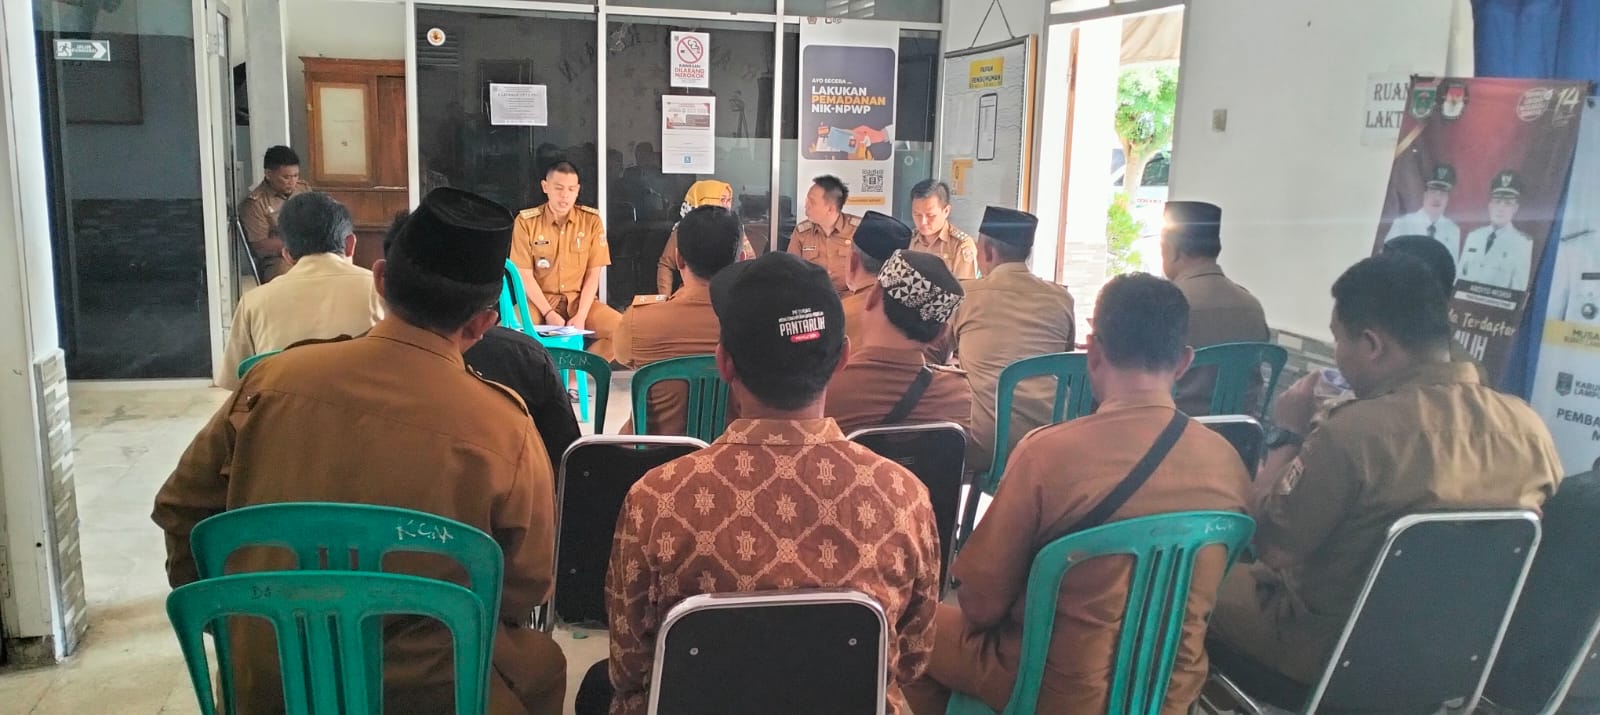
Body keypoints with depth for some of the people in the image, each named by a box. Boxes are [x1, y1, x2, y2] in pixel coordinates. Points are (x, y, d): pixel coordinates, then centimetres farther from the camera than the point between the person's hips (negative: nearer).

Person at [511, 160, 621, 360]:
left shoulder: (592, 220, 0)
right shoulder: (526, 221, -3)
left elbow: (593, 274, -1)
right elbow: (525, 276, -5)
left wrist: (581, 316, -14)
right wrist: (548, 313, -18)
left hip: (580, 300, 2)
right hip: (539, 301, -1)